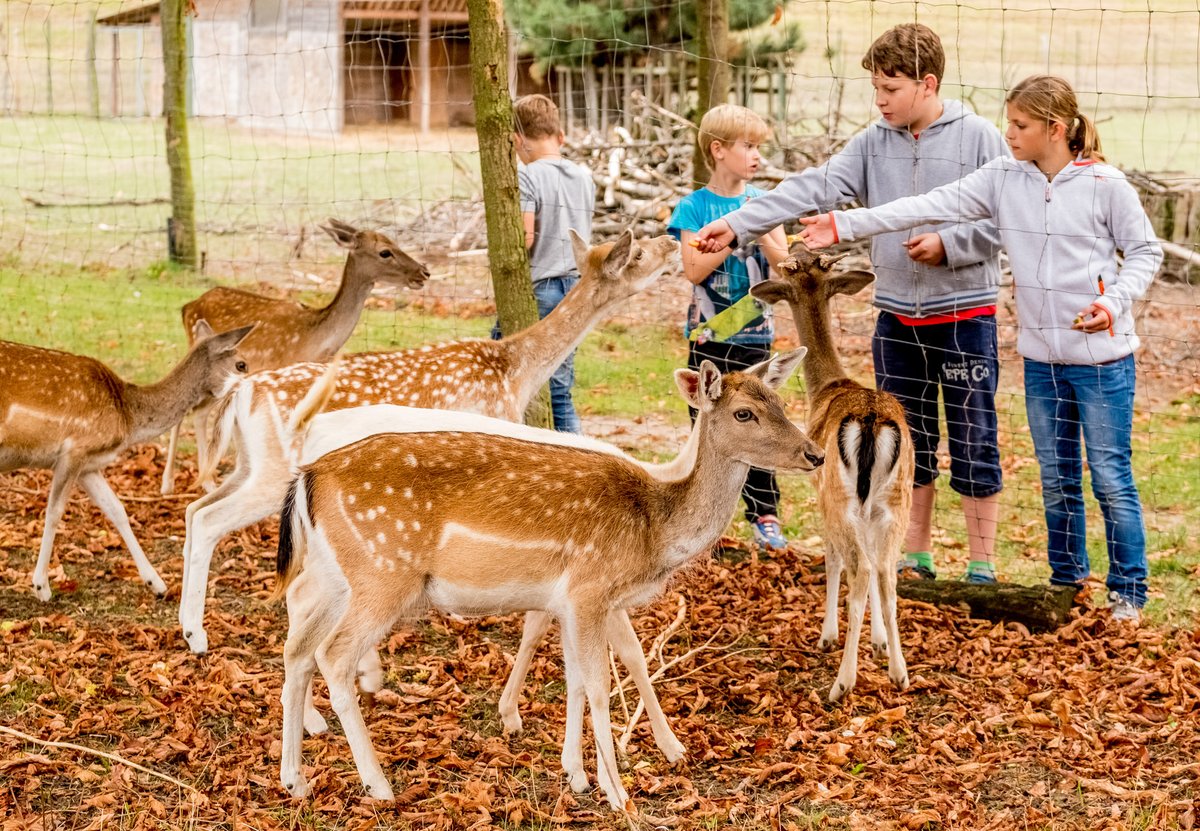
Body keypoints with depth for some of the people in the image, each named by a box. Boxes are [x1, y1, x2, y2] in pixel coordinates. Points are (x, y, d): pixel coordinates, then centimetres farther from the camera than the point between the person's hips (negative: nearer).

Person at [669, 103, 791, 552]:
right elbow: (694, 268, -13)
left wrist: (760, 232, -17)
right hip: (708, 334, -1)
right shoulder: (694, 207, -3)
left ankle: (765, 516, 5)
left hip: (753, 333, 1)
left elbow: (785, 265, -2)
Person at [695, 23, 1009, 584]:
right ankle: (915, 557, 24)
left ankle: (982, 567, 11)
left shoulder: (979, 138, -8)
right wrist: (738, 224, -15)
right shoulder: (874, 144, 3)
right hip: (897, 314, 5)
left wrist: (947, 245, -20)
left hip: (964, 313, -5)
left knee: (973, 443, 2)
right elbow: (813, 190, -5)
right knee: (906, 442, 12)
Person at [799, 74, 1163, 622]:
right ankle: (1066, 581, 31)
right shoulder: (1002, 179, 1)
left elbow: (1144, 252, 0)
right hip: (1041, 357, 5)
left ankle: (1128, 591, 15)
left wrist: (1114, 302, -17)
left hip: (1101, 357, -5)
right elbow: (932, 207, -4)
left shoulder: (1104, 184, -9)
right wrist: (845, 226, -10)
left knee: (1111, 479, 1)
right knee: (1056, 480, 15)